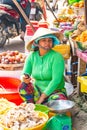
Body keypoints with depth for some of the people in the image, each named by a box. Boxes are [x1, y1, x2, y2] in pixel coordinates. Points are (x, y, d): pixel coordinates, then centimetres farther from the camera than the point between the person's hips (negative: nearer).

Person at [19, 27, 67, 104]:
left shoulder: (57, 57, -15)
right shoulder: (32, 56, -2)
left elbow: (56, 80, -21)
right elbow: (25, 73, -7)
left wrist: (43, 96, -22)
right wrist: (25, 77, -33)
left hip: (55, 91, -3)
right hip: (37, 91, 3)